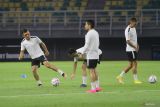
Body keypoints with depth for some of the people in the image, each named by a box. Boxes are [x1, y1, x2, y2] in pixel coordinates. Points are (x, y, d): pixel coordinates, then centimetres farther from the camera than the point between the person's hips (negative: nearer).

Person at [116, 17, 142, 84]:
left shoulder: (133, 28, 12)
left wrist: (137, 45, 8)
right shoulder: (128, 30, -16)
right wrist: (135, 47, -18)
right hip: (130, 49, -9)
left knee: (131, 65, 10)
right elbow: (128, 41, -19)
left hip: (134, 49, 9)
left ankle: (120, 76, 15)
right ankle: (135, 79, 0)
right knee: (134, 64, -6)